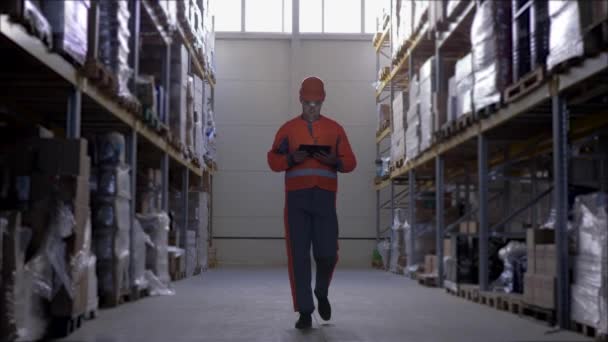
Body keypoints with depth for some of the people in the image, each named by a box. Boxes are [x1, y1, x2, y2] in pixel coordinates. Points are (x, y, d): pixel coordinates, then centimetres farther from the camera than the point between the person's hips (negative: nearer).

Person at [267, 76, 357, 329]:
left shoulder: (335, 129, 11)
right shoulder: (288, 129, 10)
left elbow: (350, 162, 8)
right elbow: (273, 161, 7)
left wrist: (333, 160, -12)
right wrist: (291, 159, -13)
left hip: (324, 198, 0)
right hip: (296, 198, 0)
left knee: (327, 253, -5)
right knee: (299, 255, -3)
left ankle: (322, 292, 28)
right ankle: (305, 312, 3)